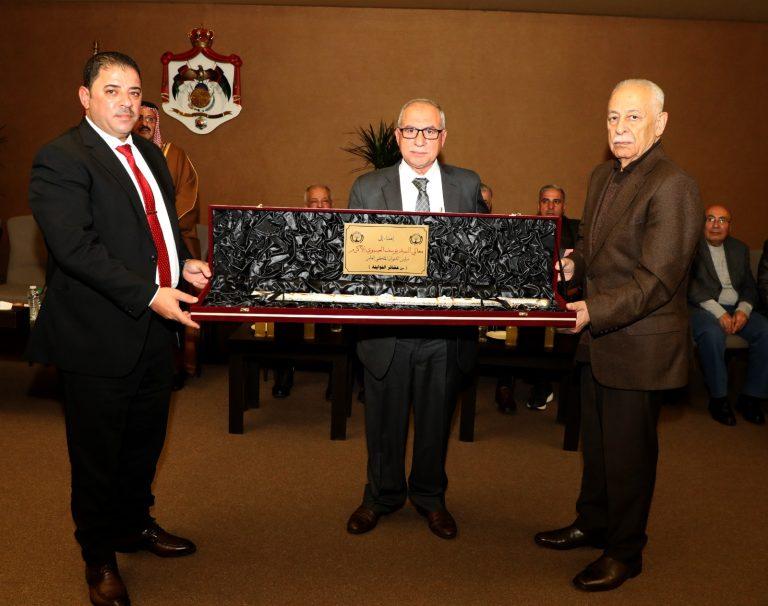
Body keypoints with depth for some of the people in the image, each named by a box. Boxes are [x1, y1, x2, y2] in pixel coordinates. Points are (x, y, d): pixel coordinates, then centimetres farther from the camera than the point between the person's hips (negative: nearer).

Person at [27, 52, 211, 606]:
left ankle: (135, 523, 44)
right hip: (100, 334, -8)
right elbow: (74, 247, -23)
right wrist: (149, 294, -26)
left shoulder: (149, 156, 14)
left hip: (154, 328, 8)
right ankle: (99, 557, 29)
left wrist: (183, 263, 7)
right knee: (99, 451, 9)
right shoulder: (60, 159, -13)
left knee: (146, 439, 22)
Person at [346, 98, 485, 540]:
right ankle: (383, 496, 37)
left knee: (436, 418, 16)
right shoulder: (367, 188, 1)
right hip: (387, 327, 0)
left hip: (447, 329, 1)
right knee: (385, 418, 14)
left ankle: (430, 496, 38)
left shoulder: (468, 186, 3)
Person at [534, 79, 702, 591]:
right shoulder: (603, 176, 9)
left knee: (628, 450, 6)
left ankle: (625, 552, 25)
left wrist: (595, 311, -28)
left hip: (640, 345, -8)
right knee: (596, 440, 22)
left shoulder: (672, 186, -18)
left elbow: (656, 281, -23)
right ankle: (592, 525, 41)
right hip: (599, 338, 9)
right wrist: (573, 265, 1)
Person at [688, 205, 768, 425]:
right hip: (702, 307, -5)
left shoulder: (740, 249, 18)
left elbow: (749, 286, 14)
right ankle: (718, 398, -17)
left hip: (736, 308, 5)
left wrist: (743, 310, -8)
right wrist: (718, 312, -21)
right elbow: (689, 284, -13)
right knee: (712, 334, -36)